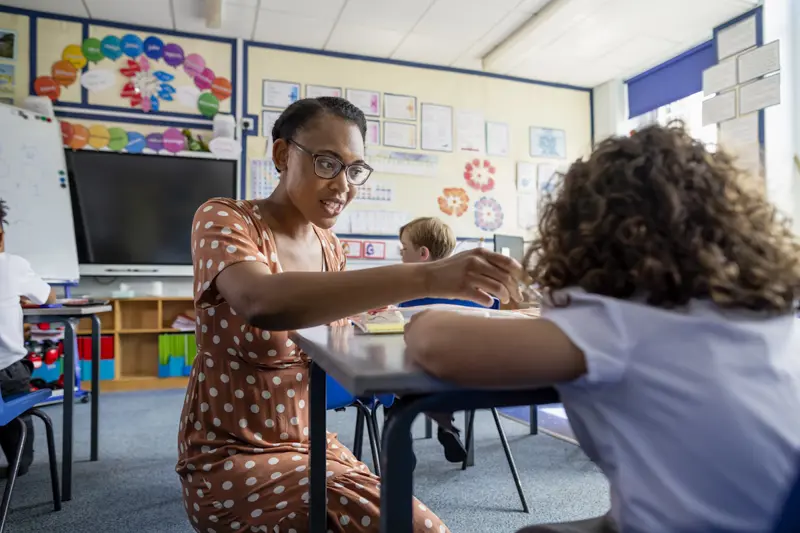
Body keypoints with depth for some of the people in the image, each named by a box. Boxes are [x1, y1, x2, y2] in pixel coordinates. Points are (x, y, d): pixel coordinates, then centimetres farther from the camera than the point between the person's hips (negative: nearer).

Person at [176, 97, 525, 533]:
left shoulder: (329, 246, 3)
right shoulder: (222, 220, -18)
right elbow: (261, 304, -41)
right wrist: (426, 277, -48)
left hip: (311, 442, 6)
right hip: (232, 460, -6)